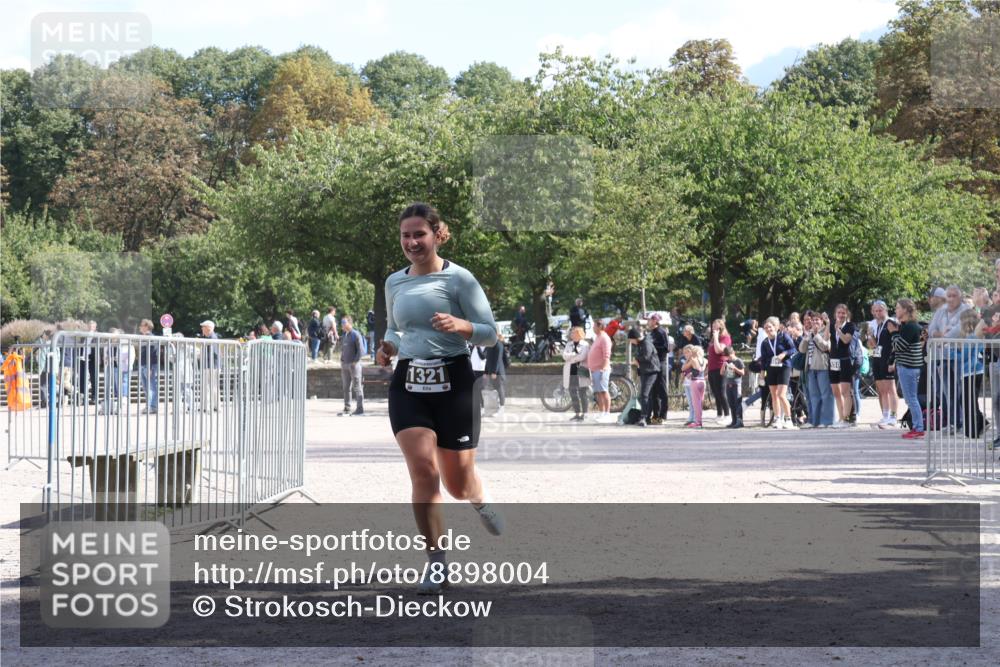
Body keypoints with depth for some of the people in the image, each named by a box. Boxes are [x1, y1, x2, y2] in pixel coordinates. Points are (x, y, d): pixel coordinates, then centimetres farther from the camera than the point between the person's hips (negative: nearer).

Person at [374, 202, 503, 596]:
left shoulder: (458, 278, -4)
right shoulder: (394, 283, 10)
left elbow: (490, 333, -4)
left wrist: (459, 325, -23)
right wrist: (388, 347, 4)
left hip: (453, 382, -3)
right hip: (408, 384, 3)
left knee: (458, 482, 5)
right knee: (422, 468, -16)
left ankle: (478, 498, 45)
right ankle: (436, 563, -7)